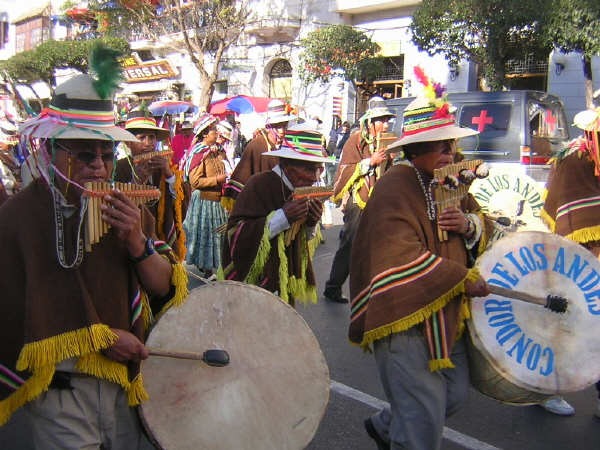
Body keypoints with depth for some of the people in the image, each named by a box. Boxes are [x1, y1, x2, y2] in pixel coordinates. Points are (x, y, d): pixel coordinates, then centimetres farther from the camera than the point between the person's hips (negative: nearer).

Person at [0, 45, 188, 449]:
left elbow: (166, 288, 0)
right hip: (59, 390, -4)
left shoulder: (127, 209, 2)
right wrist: (99, 338, -15)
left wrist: (137, 242, -18)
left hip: (124, 381, 5)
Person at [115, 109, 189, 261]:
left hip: (167, 244, 4)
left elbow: (184, 205, -3)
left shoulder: (167, 167, 7)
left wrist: (170, 175, -15)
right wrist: (136, 181, -22)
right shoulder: (117, 169, -6)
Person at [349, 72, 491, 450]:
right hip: (406, 318, -9)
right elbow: (401, 258, -27)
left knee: (457, 395, 19)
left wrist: (469, 224, -6)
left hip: (446, 317, 9)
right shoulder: (395, 188, -18)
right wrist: (463, 278, -21)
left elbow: (483, 222, 19)